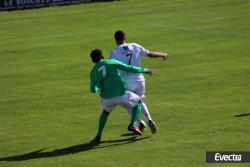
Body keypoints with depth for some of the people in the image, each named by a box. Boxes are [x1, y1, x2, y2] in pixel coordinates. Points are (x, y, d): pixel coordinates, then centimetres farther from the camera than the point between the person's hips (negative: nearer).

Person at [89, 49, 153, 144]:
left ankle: (98, 136, 24)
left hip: (107, 99, 2)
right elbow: (129, 68, -3)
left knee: (106, 112, 34)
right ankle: (133, 125, 9)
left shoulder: (93, 72, 2)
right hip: (121, 95, -2)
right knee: (138, 101, 24)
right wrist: (144, 70, 9)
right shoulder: (112, 63, -2)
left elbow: (93, 89, -8)